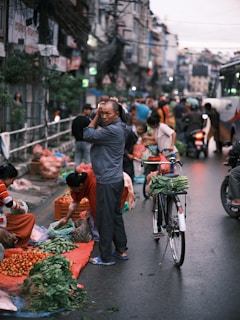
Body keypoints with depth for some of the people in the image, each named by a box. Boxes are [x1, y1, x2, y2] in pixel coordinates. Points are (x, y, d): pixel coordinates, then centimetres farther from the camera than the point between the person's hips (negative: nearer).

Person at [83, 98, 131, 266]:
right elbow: (94, 134, 15)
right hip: (116, 179, 11)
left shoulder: (113, 130, -20)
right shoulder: (119, 128, 12)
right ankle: (121, 250, 29)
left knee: (105, 219, -2)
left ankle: (106, 257, 5)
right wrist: (97, 116, 3)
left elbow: (88, 135, -18)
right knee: (116, 215, 18)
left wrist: (96, 117, -9)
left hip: (107, 181, -10)